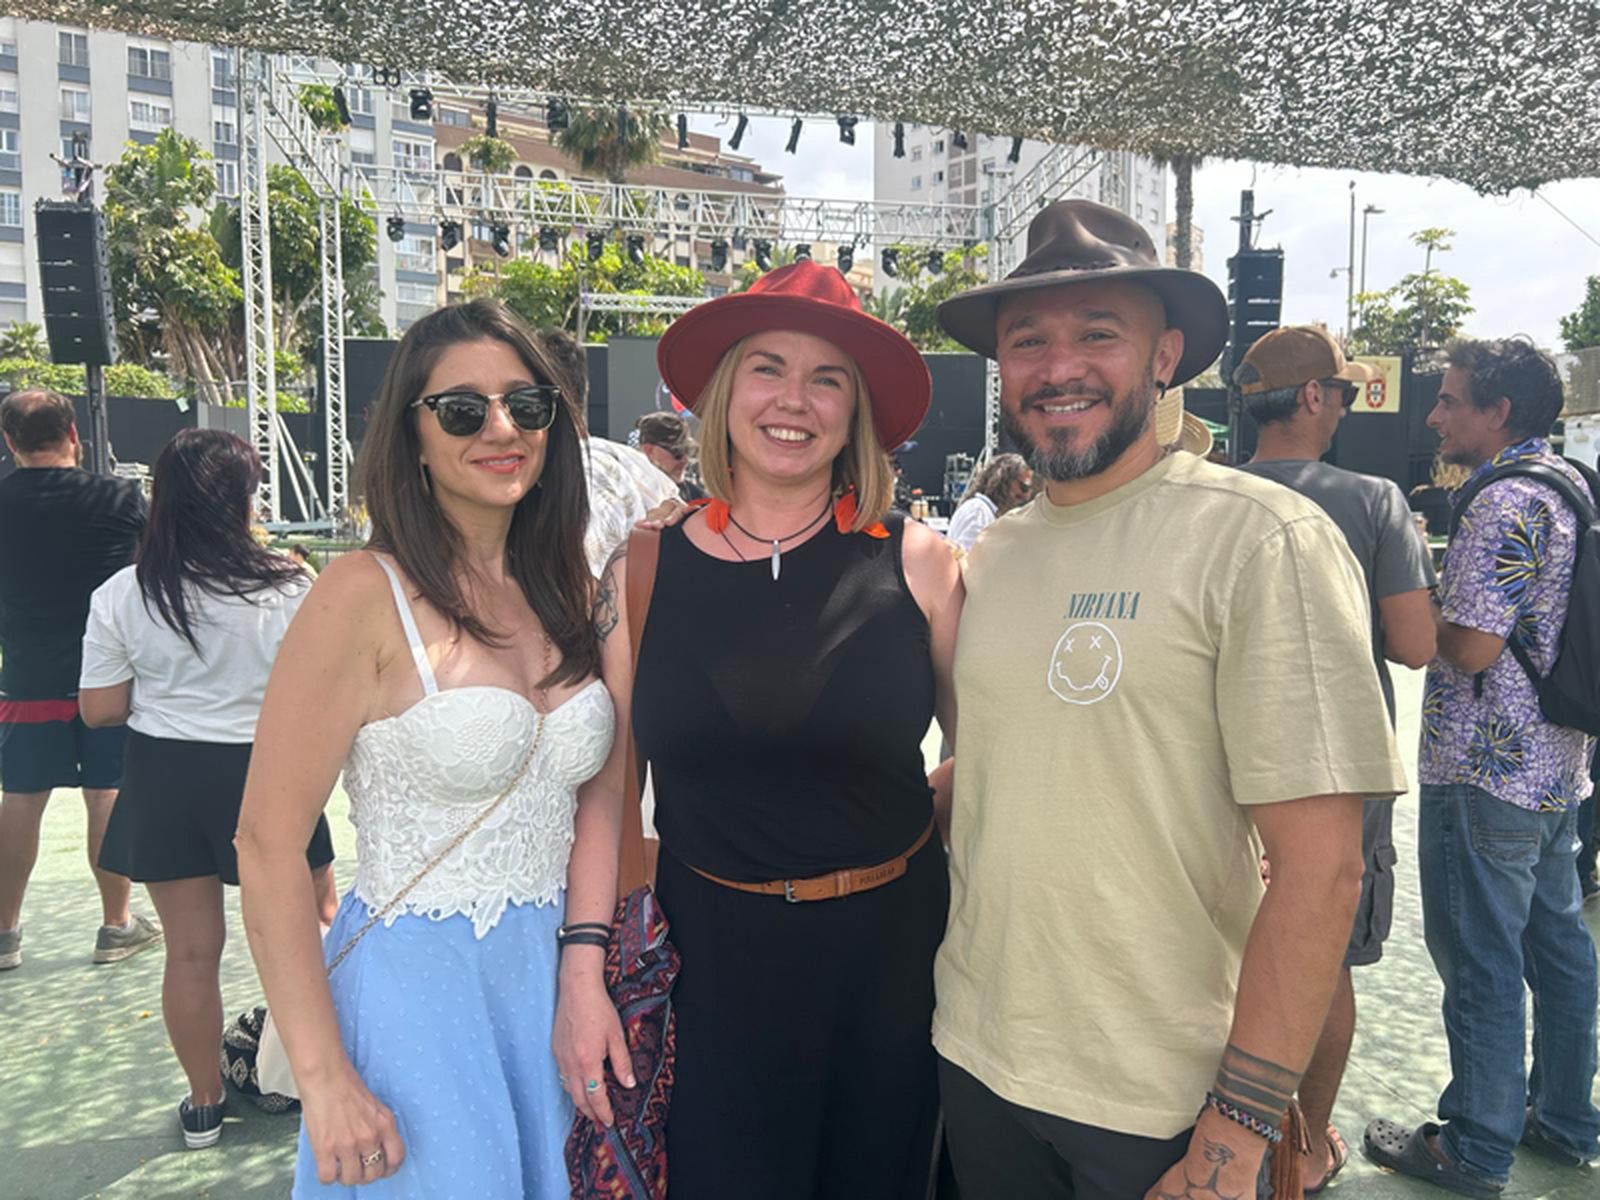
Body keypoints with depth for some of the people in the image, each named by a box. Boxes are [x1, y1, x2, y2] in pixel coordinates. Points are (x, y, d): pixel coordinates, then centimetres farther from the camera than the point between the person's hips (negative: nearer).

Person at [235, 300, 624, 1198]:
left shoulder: (572, 591, 2)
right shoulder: (366, 595, -14)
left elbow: (599, 791, 4)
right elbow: (269, 846, -14)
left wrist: (583, 977, -6)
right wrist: (324, 1079, -12)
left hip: (551, 981, 5)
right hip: (413, 991, -5)